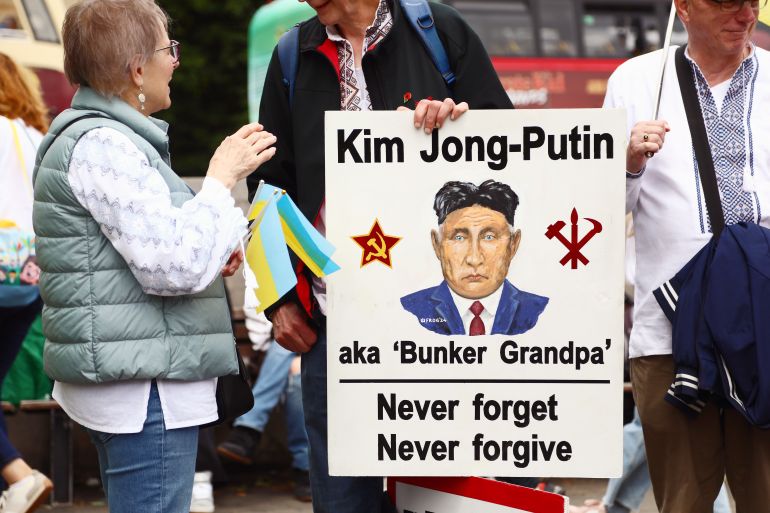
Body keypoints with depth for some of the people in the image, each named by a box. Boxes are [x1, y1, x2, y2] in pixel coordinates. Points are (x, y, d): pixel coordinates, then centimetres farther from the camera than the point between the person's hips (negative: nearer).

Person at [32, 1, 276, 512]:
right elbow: (175, 267, -22)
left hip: (124, 383, 11)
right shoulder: (103, 146, -16)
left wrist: (212, 255, 12)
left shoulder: (88, 135, 18)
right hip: (144, 386, -11)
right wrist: (222, 179, -12)